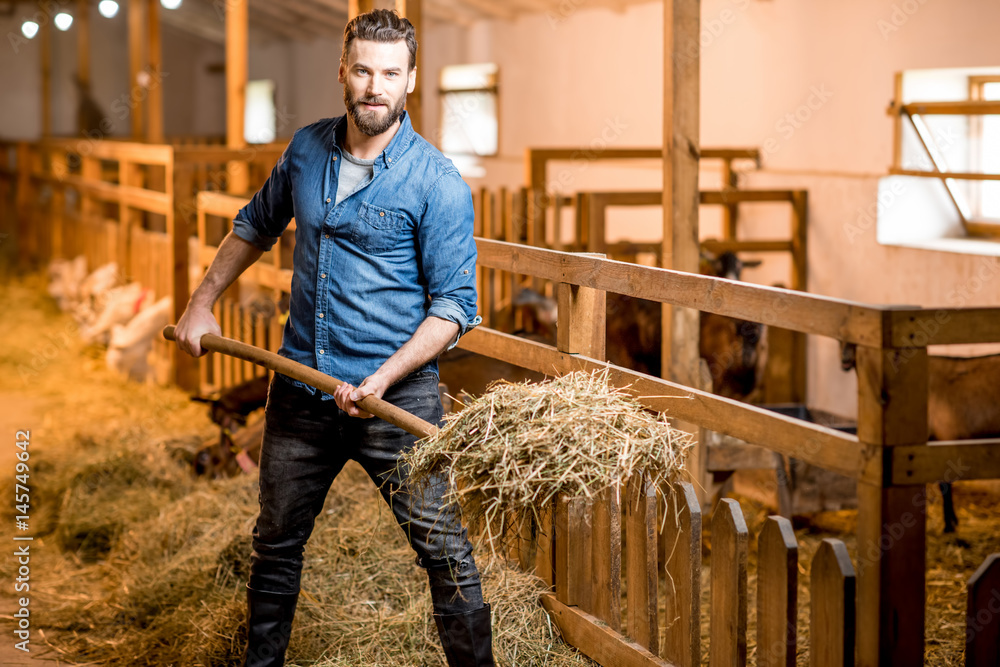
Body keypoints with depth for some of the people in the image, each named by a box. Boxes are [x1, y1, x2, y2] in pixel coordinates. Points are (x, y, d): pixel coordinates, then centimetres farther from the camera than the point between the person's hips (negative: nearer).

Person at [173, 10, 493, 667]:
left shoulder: (437, 183, -12)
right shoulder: (307, 149, 4)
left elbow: (454, 305, -13)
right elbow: (256, 225, 24)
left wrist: (382, 379, -22)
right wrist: (203, 302, 22)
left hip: (398, 394, -5)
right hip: (301, 389, 5)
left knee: (446, 550, -6)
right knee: (276, 540, 19)